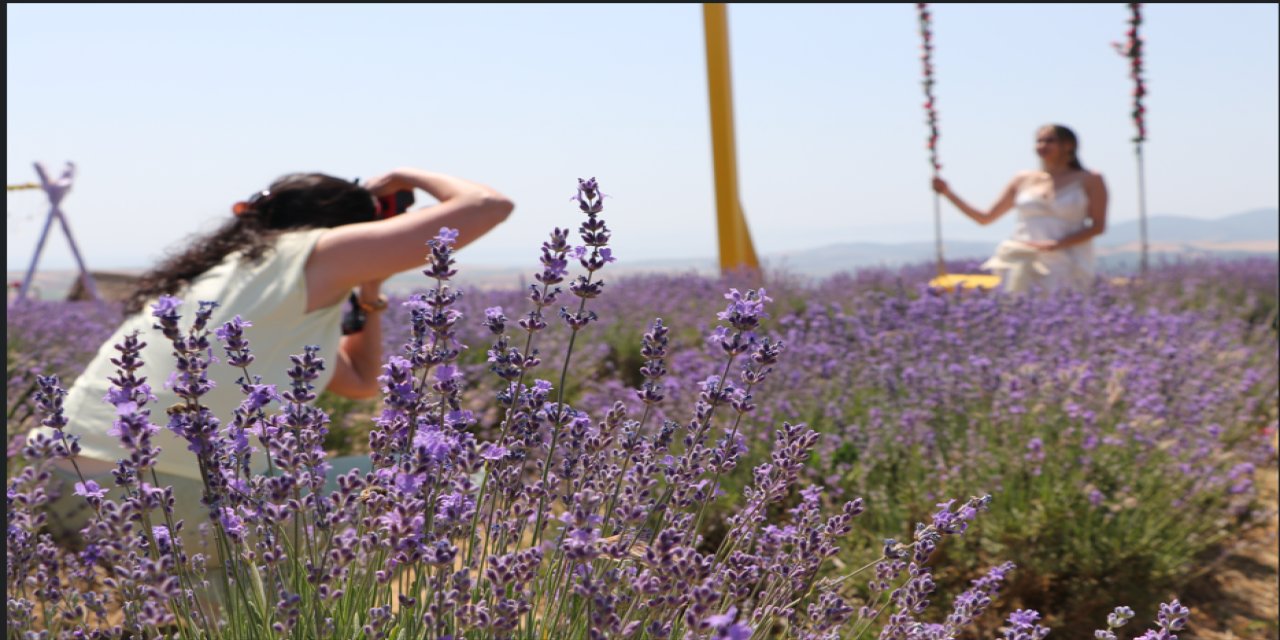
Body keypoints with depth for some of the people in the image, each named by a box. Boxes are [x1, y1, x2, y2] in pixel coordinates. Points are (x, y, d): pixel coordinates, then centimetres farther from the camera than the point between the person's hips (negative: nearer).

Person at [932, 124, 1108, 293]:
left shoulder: (1089, 180, 6)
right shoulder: (1024, 180, 14)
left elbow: (1097, 226, -1)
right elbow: (985, 218, 16)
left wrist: (1057, 244, -15)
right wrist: (948, 193, 7)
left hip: (1064, 264, -3)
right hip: (1022, 261, 3)